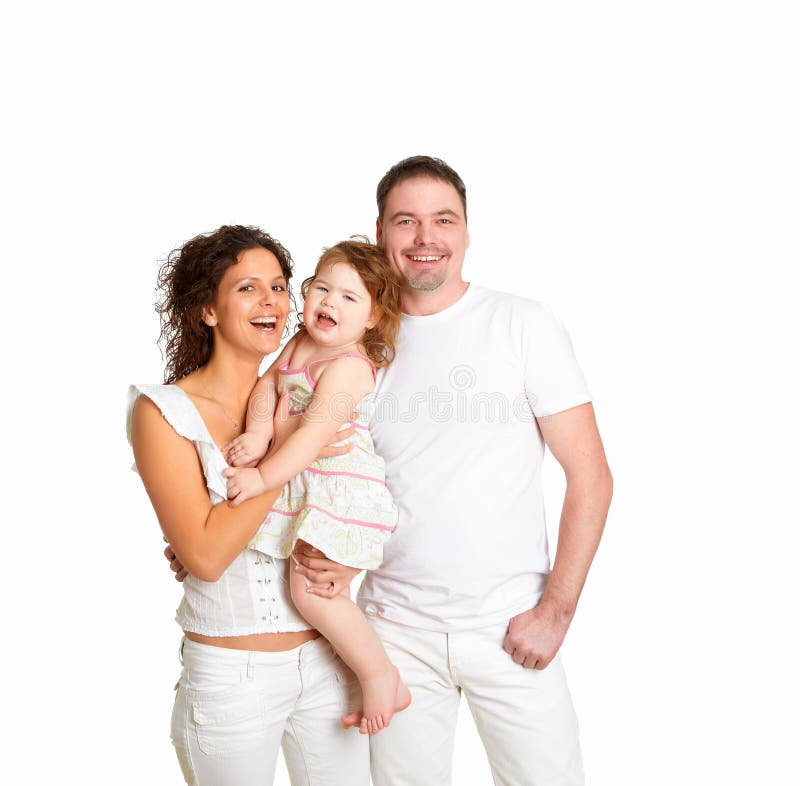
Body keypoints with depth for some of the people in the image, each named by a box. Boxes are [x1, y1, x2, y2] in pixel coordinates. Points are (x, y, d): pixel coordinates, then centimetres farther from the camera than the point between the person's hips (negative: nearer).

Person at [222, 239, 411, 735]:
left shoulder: (348, 367, -18)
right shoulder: (301, 343, 10)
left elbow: (316, 432, -25)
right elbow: (267, 384, 4)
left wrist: (264, 477, -25)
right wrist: (258, 432, -14)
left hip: (342, 489, -9)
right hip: (306, 486, 9)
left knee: (312, 591, -14)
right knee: (324, 586, 13)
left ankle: (383, 679, 0)